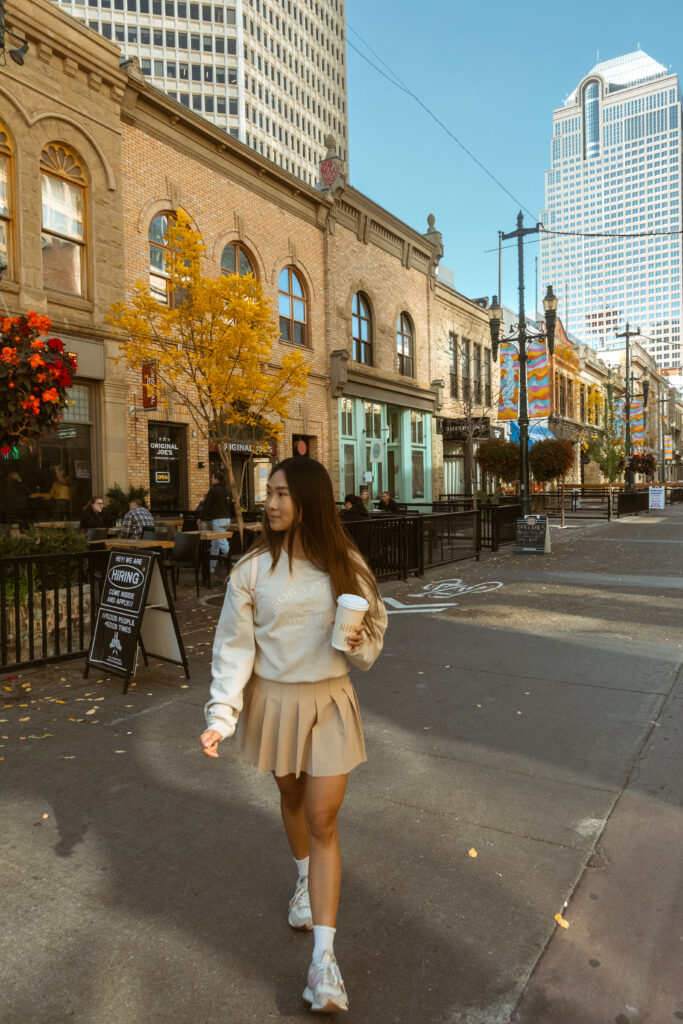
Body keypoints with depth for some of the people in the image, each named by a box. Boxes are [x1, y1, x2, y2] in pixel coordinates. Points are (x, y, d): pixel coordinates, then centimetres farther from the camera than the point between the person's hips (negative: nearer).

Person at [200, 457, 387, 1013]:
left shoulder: (346, 565, -8)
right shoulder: (253, 568, -10)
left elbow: (375, 624, 4)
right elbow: (235, 645, -9)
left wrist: (362, 647, -19)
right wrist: (222, 714, -17)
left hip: (330, 702, -1)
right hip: (273, 700, 1)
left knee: (323, 820, 0)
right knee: (292, 799, 22)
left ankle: (324, 957, 11)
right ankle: (306, 879, 52)